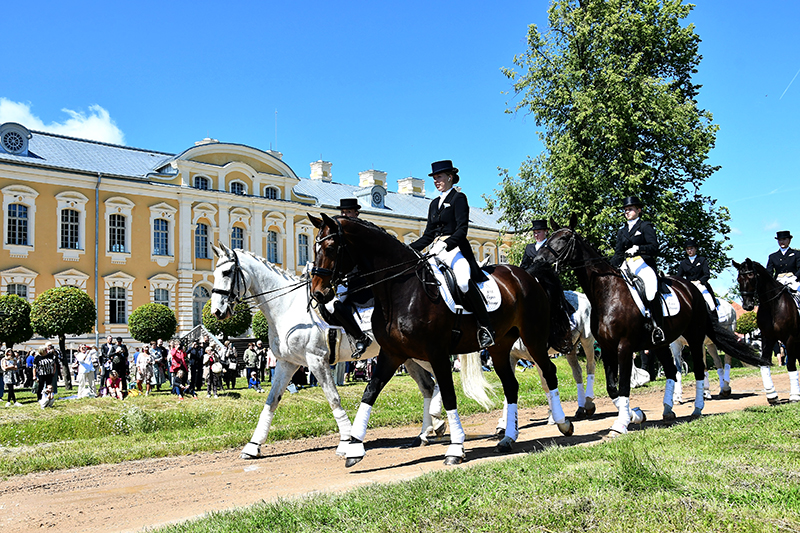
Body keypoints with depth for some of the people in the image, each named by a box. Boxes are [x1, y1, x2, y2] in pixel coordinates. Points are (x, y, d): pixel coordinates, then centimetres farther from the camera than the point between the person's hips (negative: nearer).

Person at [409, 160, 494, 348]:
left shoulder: (459, 198, 2)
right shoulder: (434, 203, 23)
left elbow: (462, 229, -10)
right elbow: (428, 235, 23)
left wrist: (445, 243, -26)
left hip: (455, 249, -8)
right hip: (436, 251, 8)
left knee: (464, 281, -34)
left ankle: (485, 327, -29)